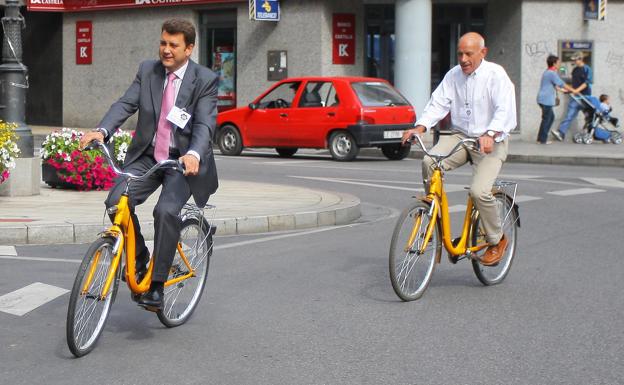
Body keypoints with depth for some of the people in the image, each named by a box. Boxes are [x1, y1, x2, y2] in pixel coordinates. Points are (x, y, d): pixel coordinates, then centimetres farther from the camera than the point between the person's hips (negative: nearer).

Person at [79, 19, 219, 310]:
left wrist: (194, 154, -38)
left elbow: (205, 124, -18)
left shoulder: (205, 80, -7)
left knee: (166, 210, -27)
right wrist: (102, 131, -24)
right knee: (116, 202, -19)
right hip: (147, 156, 4)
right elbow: (126, 104, -5)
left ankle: (156, 285, -14)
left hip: (183, 161, -4)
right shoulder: (147, 71, 5)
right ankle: (138, 259, 7)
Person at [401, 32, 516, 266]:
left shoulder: (496, 75, -9)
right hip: (460, 136, 5)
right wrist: (419, 128, -18)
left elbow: (505, 110, -21)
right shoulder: (453, 75, 7)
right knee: (429, 162, -24)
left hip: (490, 141, -5)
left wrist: (490, 134, -39)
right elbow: (438, 104, 0)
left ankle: (497, 240, 3)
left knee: (479, 191, -23)